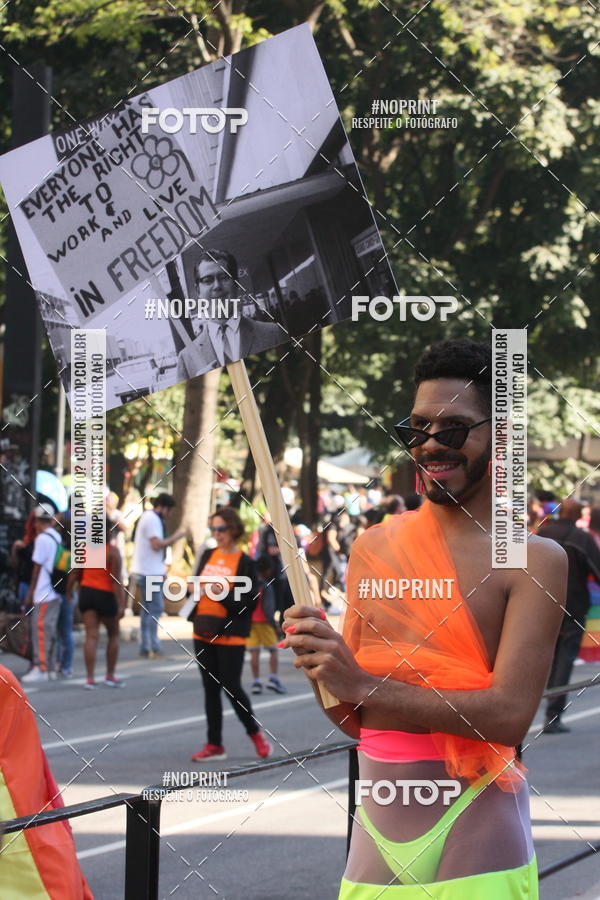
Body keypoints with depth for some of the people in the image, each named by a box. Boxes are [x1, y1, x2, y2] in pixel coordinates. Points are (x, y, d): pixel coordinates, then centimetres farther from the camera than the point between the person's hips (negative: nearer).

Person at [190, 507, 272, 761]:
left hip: (230, 635, -6)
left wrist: (224, 594, -23)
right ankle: (214, 745, 13)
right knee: (211, 689, 8)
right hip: (204, 633, 6)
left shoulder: (245, 563, -7)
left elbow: (250, 602, -11)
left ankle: (255, 733, 18)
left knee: (231, 687, -4)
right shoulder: (208, 556, 11)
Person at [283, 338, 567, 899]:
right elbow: (354, 722, 12)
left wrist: (363, 686, -17)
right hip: (374, 850, 4)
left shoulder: (534, 561, -5)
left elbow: (509, 715, -16)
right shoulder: (373, 548, 9)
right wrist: (320, 664, -9)